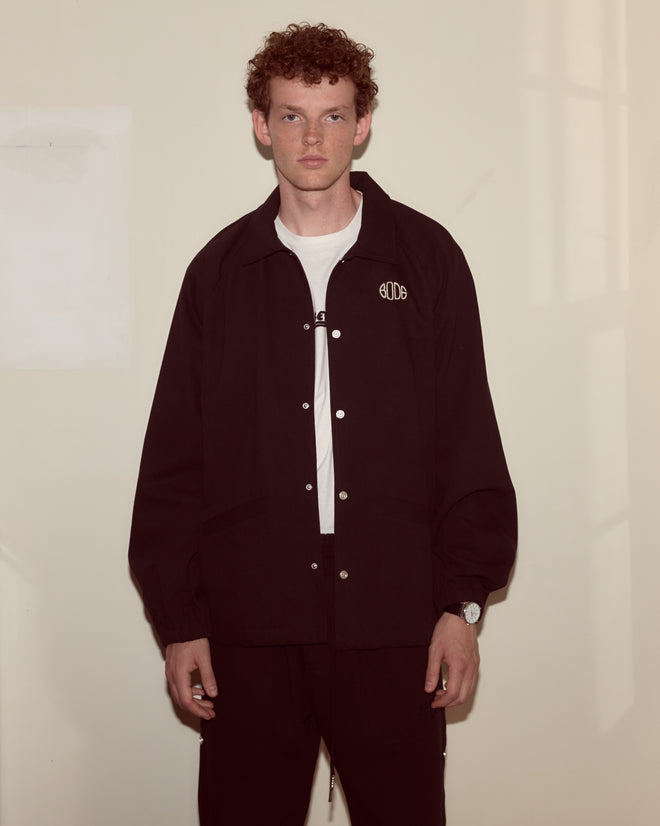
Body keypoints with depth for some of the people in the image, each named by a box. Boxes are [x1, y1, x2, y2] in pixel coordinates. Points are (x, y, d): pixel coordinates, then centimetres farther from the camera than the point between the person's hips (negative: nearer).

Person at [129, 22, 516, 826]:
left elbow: (469, 445, 4)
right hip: (249, 625, 1)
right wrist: (178, 619, 2)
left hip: (395, 623, 0)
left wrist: (463, 603, -1)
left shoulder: (425, 257, 5)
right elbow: (173, 460, 6)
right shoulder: (221, 270, 7)